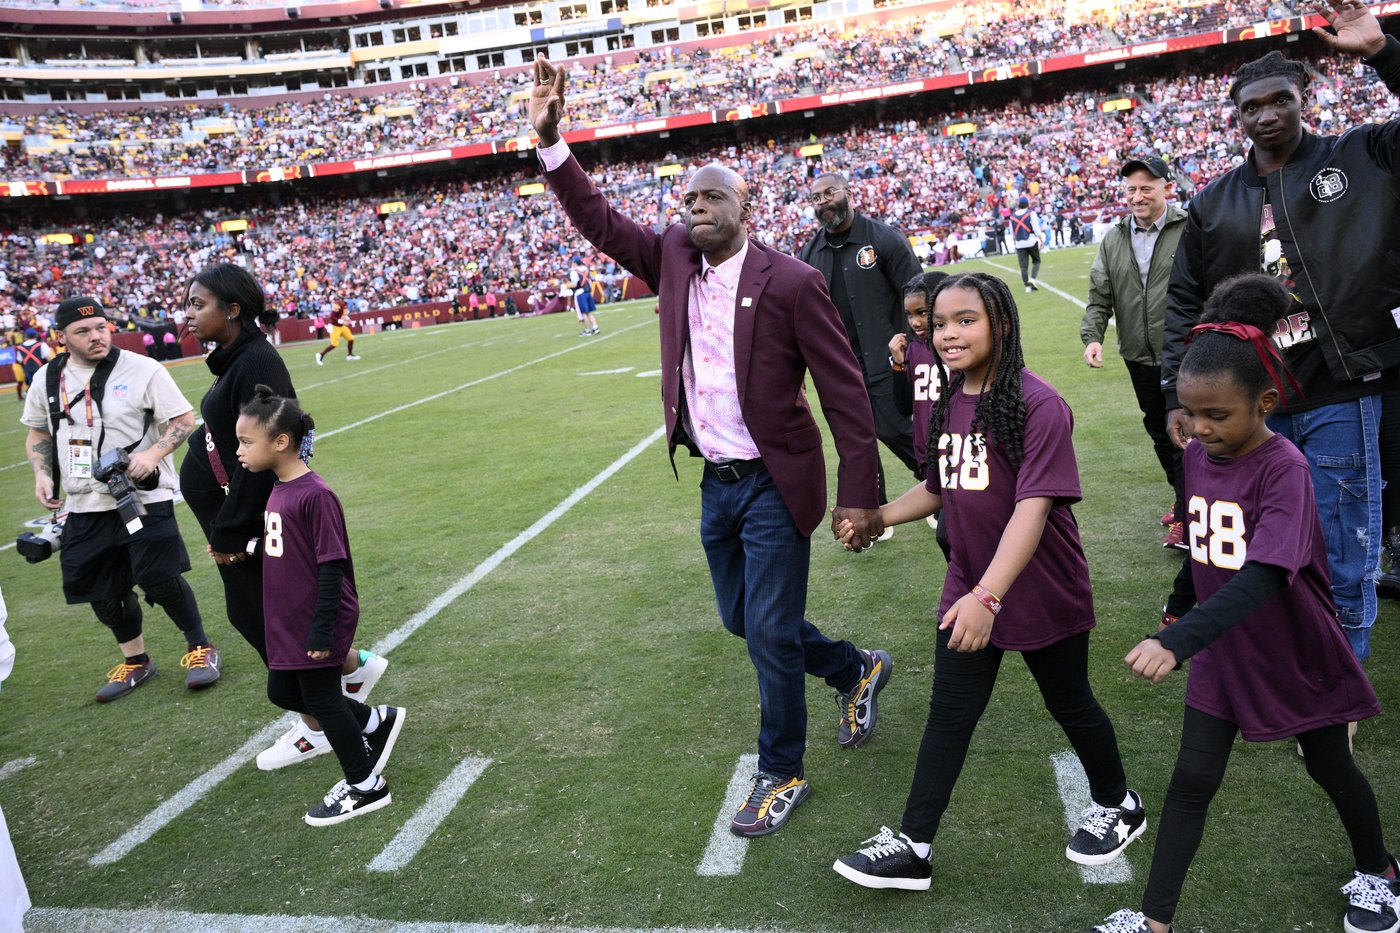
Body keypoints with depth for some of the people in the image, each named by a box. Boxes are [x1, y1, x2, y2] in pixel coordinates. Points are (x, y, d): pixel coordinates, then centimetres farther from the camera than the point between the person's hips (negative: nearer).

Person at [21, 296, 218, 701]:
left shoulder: (142, 370, -9)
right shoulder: (47, 379, 7)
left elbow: (184, 419, -6)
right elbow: (38, 433, 20)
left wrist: (154, 453, -20)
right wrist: (42, 473, 4)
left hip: (144, 500, -5)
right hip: (85, 508, 5)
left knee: (161, 581, -8)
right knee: (103, 591, 11)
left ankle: (200, 649, 15)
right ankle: (136, 661, 31)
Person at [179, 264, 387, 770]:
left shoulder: (257, 363, -21)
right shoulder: (236, 359, 9)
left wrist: (229, 533, -19)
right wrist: (225, 529, 17)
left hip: (252, 524, -10)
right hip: (235, 516, 10)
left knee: (265, 620, 4)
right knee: (250, 613, 19)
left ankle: (315, 729, 21)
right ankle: (355, 667, 32)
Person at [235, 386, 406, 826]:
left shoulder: (315, 495, -23)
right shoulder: (278, 490, 4)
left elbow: (332, 565, -22)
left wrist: (322, 629, -21)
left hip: (315, 626, -9)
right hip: (287, 622, 9)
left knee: (320, 698, 4)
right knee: (282, 691, 18)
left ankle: (365, 786, 23)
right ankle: (376, 721, 33)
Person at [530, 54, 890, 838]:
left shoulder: (791, 282, -14)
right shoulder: (673, 260, 3)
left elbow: (845, 390, -14)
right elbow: (600, 221, 7)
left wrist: (859, 496, -16)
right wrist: (551, 141, -5)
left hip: (773, 485, -6)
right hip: (716, 484, 7)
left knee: (771, 633, 1)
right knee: (744, 620, 19)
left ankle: (782, 776, 22)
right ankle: (857, 671, 43)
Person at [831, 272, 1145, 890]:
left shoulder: (1037, 404, -22)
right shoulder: (947, 403, 1)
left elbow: (1033, 507, -30)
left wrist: (988, 594, -38)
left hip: (1042, 595, -5)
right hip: (967, 593, 6)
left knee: (1070, 705, 16)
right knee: (947, 718, 10)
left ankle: (1117, 806, 44)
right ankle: (912, 848, 19)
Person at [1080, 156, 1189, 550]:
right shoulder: (1113, 240, 7)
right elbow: (1100, 296, 8)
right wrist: (1092, 336, -7)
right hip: (1140, 358, 6)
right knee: (1159, 431, 18)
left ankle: (1185, 517, 6)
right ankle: (1183, 495, 37)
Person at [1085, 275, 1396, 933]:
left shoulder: (1284, 469, -27)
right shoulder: (1197, 456, -6)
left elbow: (1261, 577, -40)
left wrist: (1176, 642, -49)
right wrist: (1177, 607, 16)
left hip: (1296, 655, -4)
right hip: (1220, 655, 5)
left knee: (1330, 766, 19)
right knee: (1191, 781, 4)